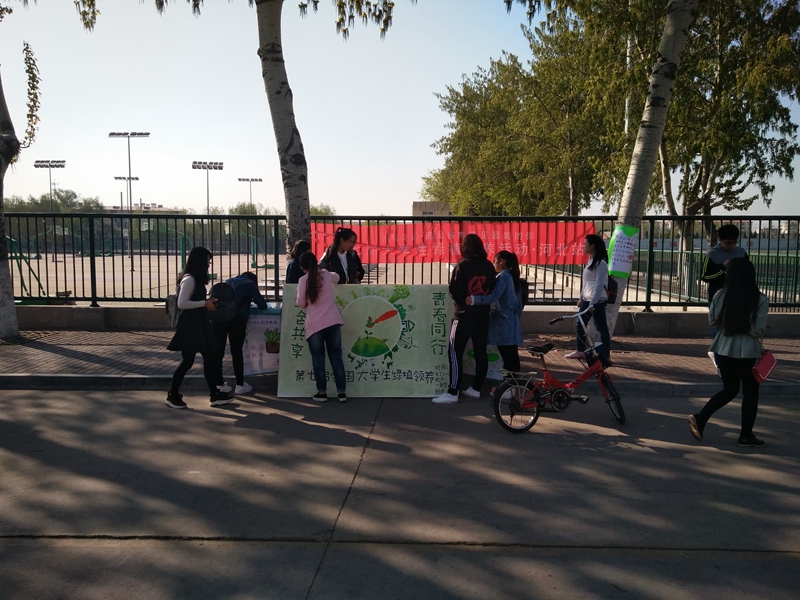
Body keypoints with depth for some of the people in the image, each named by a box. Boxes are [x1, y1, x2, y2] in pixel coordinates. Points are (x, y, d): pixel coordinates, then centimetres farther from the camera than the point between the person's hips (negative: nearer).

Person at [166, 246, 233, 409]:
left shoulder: (197, 279, 13)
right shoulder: (189, 279, -16)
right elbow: (181, 303, -23)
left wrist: (208, 302, 6)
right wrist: (205, 303, -19)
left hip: (199, 324, 10)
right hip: (190, 325, -10)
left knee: (210, 357, 9)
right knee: (188, 361, -2)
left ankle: (215, 395, 14)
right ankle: (172, 396, 13)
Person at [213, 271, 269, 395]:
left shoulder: (229, 281, 29)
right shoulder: (250, 284, 14)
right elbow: (262, 305, 12)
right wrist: (253, 300, 32)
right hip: (235, 318, -4)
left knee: (218, 351, 9)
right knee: (237, 352, 3)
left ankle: (219, 384, 15)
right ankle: (240, 385, 10)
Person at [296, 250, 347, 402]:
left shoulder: (303, 280, -4)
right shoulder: (326, 274, 7)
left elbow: (301, 303, -1)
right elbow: (336, 278, 30)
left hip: (315, 324, -3)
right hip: (333, 321, 3)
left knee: (318, 359, 7)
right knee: (336, 357, 8)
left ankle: (322, 392, 9)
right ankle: (342, 392, 8)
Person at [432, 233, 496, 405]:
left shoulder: (462, 265, -13)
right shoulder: (489, 266, 3)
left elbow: (454, 291, -11)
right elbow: (492, 289, 10)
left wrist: (461, 301, 7)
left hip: (464, 315, -6)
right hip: (483, 314, 6)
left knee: (455, 352, -4)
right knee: (480, 352, 11)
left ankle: (452, 393, -6)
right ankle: (476, 388, 19)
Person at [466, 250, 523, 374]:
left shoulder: (503, 277, -13)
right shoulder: (512, 276, 14)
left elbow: (493, 297, -28)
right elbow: (518, 300, 19)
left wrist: (473, 300, -38)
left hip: (503, 321, -9)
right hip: (512, 321, 9)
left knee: (506, 355, -6)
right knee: (512, 353, 10)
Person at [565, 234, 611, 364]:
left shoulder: (601, 263, -16)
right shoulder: (590, 260, 12)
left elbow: (599, 285, -21)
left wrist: (593, 304, -24)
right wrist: (581, 298, 20)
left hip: (597, 301, -10)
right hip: (587, 299, 10)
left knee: (601, 327, -3)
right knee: (579, 324, 15)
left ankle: (605, 355, 4)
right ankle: (580, 351, 28)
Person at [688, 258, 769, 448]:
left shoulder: (720, 295, -5)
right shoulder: (760, 300, -12)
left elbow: (712, 322, 3)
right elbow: (758, 330, -13)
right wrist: (746, 330, 7)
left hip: (723, 349, 4)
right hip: (747, 351, -4)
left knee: (729, 389, 20)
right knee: (750, 392, 13)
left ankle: (700, 418, 9)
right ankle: (746, 436, 20)